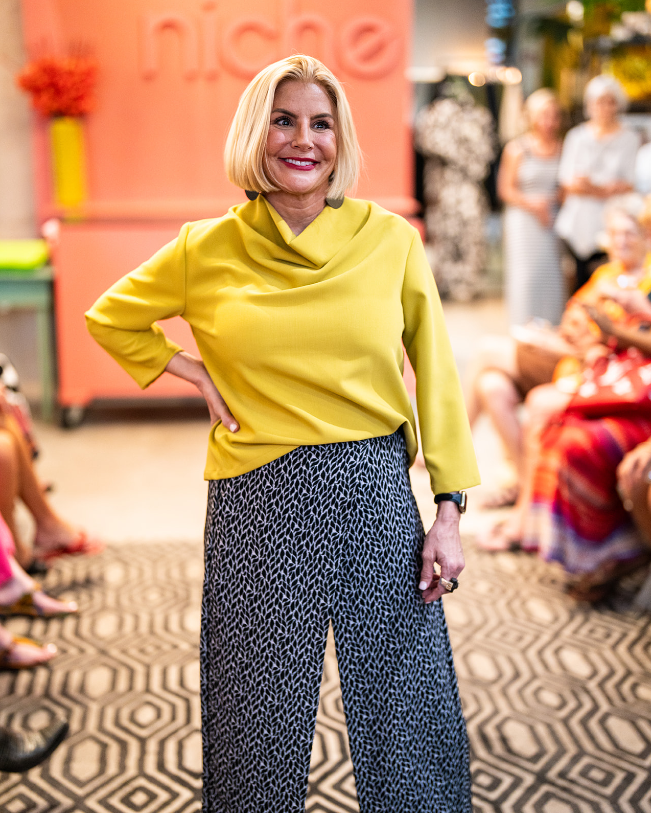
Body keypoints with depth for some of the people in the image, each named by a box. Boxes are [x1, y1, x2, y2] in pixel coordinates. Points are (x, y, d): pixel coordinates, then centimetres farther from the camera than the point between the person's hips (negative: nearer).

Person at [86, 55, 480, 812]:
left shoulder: (390, 239, 0)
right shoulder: (206, 249, 0)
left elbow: (435, 379, 3)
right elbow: (111, 319, 17)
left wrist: (449, 510, 0)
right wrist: (194, 372, 4)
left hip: (376, 495, 1)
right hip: (258, 503, 0)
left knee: (410, 718, 10)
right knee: (261, 720, 14)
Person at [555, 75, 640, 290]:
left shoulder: (630, 139, 7)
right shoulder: (576, 135, 14)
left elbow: (628, 187, 0)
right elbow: (564, 182, 8)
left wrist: (596, 188, -15)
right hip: (575, 223, 2)